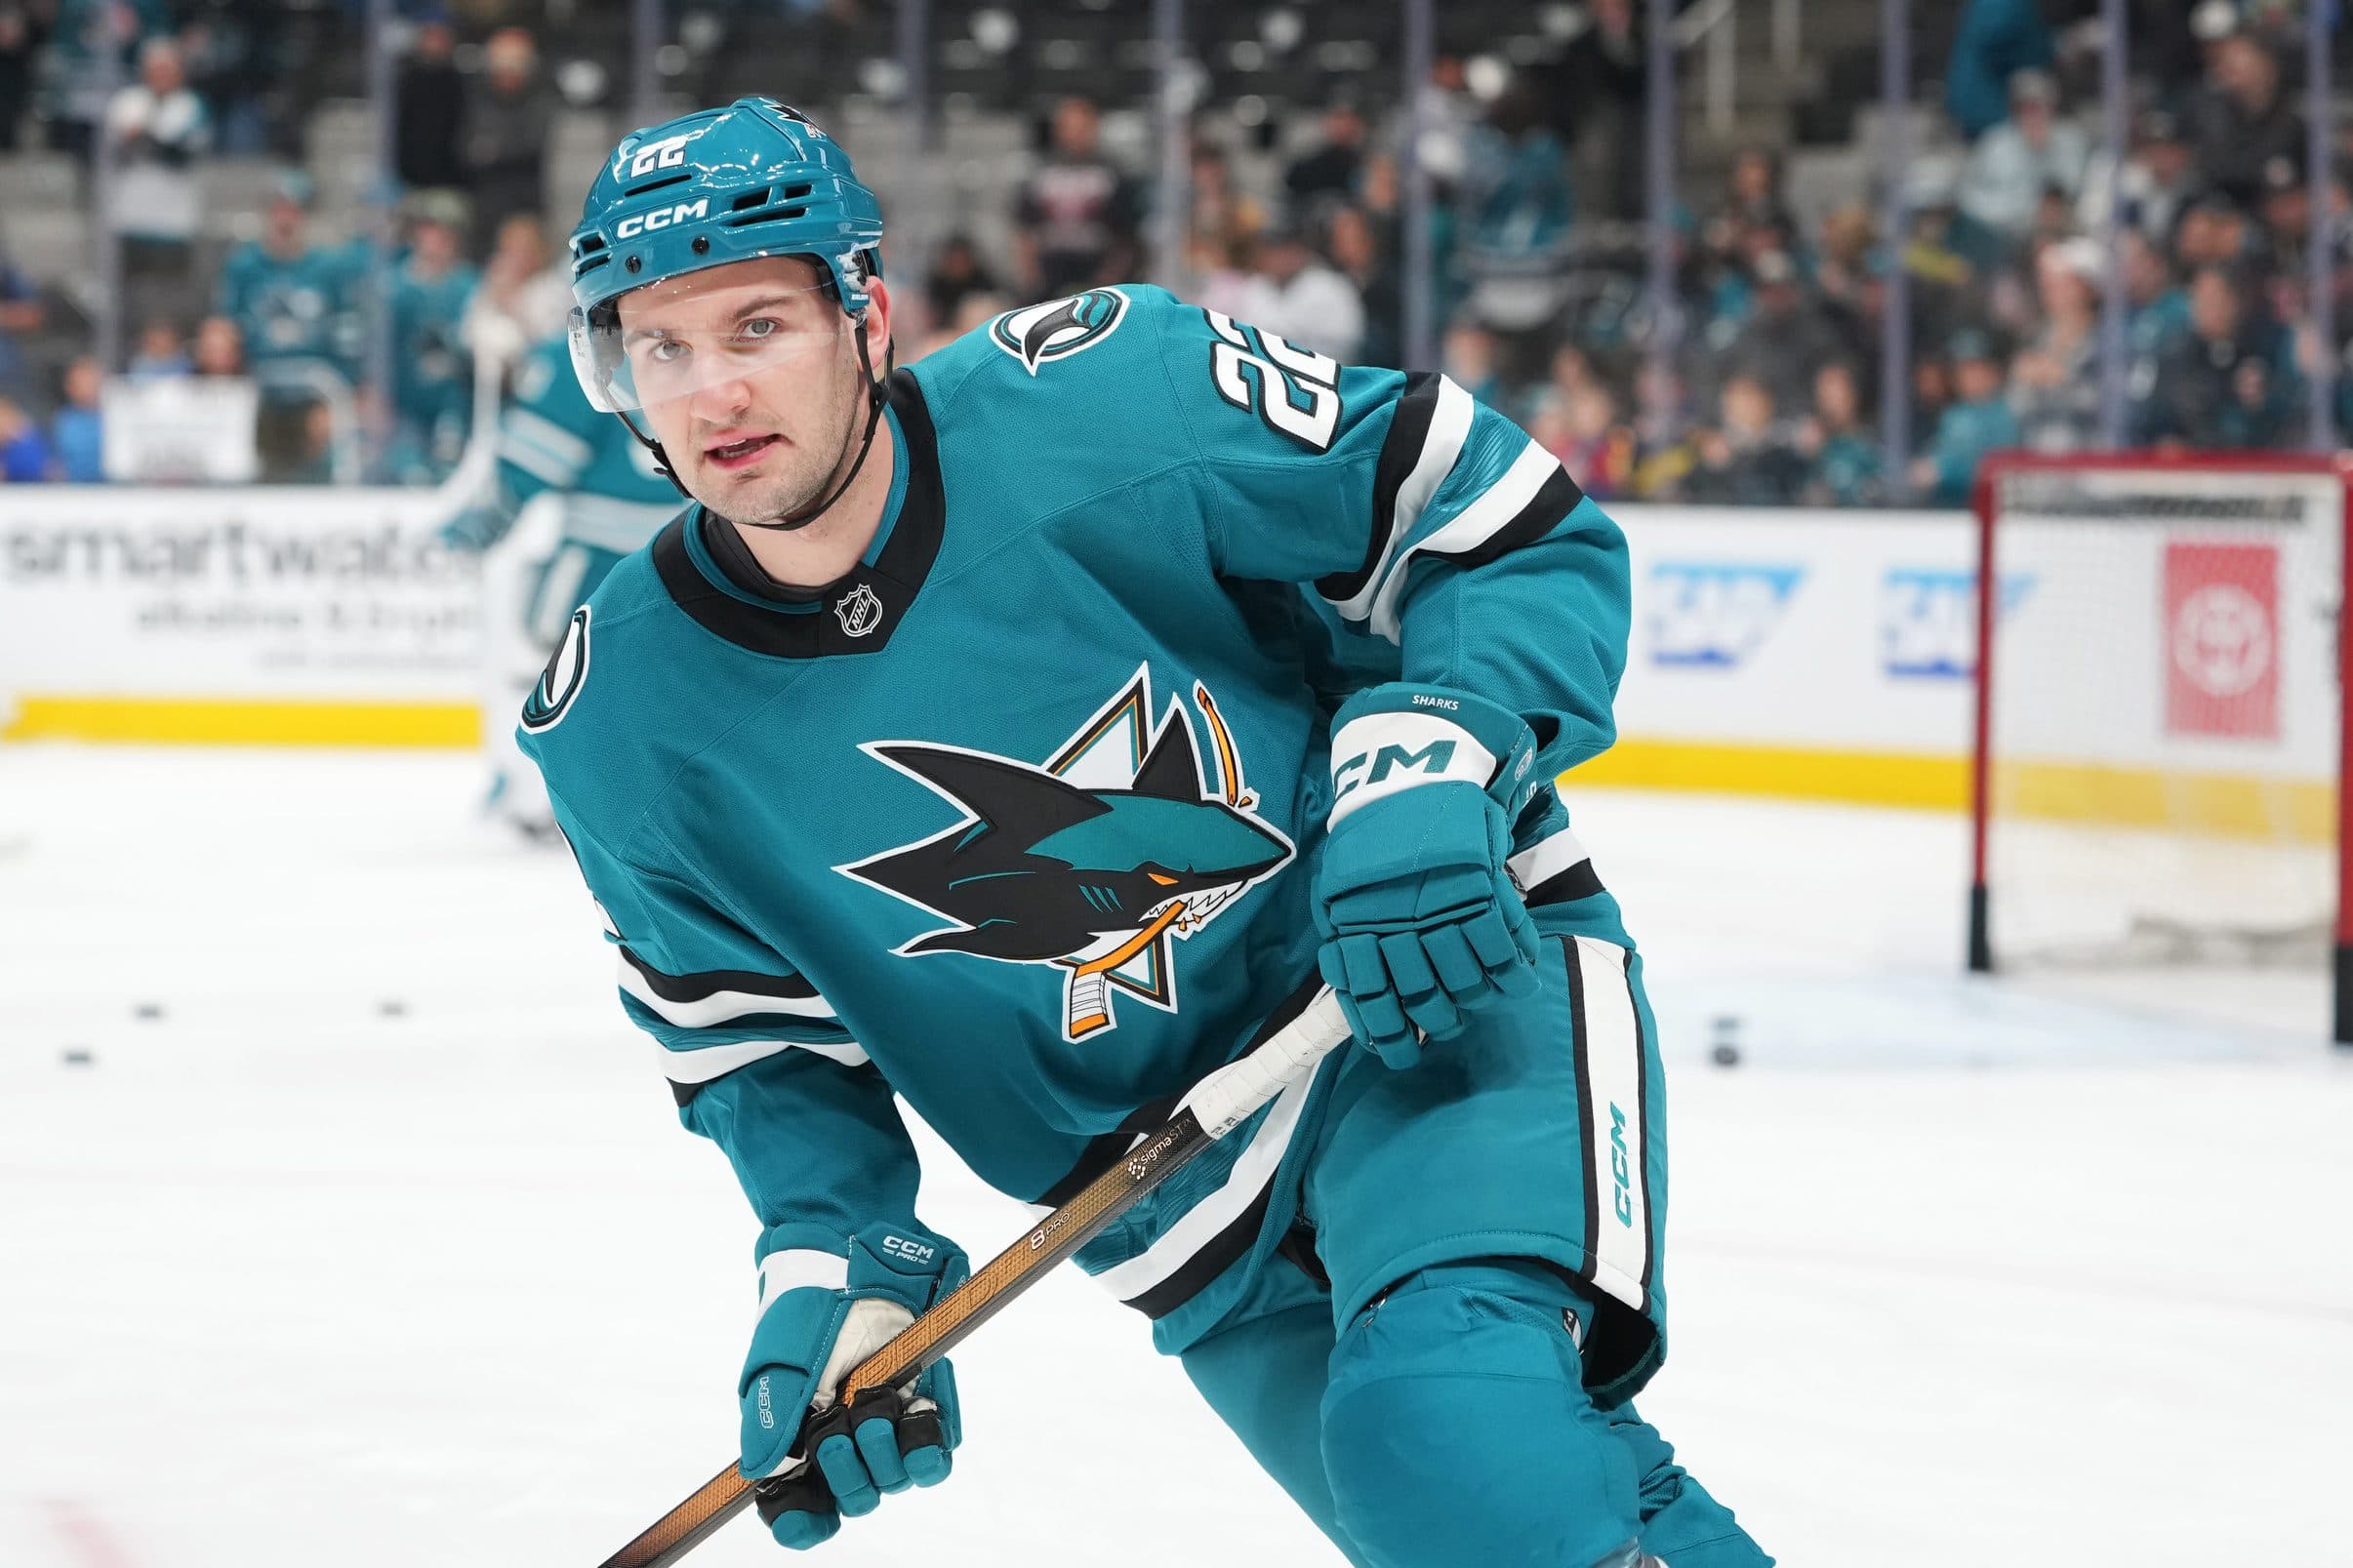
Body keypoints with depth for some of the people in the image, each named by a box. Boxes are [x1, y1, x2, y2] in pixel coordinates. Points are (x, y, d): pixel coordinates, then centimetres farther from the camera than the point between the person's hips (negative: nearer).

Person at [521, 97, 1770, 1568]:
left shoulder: (1107, 397, -19)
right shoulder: (617, 719, -8)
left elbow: (1526, 534, -10)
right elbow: (764, 1043, 5)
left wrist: (1425, 766, -25)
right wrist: (836, 1266, -11)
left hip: (1456, 969, -4)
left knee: (1455, 1421, -29)